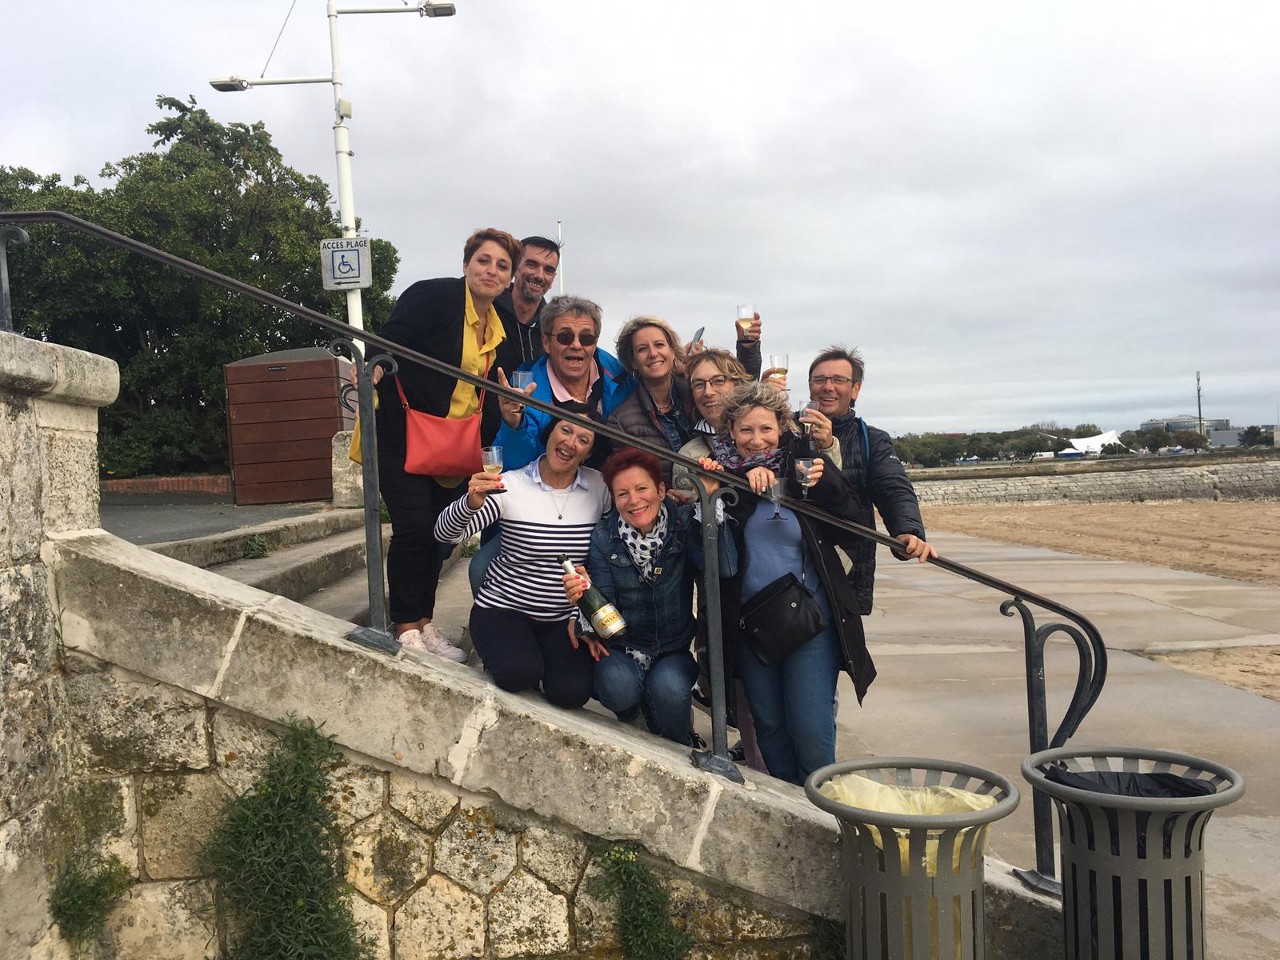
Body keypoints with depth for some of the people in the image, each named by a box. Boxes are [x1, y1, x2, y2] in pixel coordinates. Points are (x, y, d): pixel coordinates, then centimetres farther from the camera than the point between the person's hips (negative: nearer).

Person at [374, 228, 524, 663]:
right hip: (402, 432, -6)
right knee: (414, 525, -11)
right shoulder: (431, 297, -12)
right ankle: (406, 626, 4)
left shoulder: (504, 328, 8)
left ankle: (423, 622, 22)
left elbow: (498, 389, 16)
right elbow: (388, 341, -23)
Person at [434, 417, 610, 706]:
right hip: (503, 608, -2)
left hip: (565, 617, 3)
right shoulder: (511, 484, -11)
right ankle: (504, 652, 7)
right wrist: (472, 503, -39)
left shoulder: (600, 487, -2)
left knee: (572, 692, -21)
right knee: (521, 674, -31)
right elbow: (446, 533, -18)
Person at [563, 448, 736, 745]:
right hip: (622, 649, 0)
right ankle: (630, 709, 9)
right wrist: (584, 594, -32)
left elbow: (725, 569, -25)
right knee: (619, 687, -32)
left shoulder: (683, 523, -8)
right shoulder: (603, 537, -8)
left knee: (669, 690, -31)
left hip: (674, 650, 0)